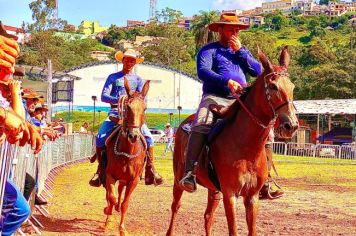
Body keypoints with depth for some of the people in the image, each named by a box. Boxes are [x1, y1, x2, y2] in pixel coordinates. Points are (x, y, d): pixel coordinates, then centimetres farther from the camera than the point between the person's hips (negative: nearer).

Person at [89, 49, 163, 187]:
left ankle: (150, 171, -13)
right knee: (100, 138, -22)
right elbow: (104, 96, -1)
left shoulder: (138, 80, 15)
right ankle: (101, 171, -8)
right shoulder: (113, 77, 11)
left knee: (148, 137, -21)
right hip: (115, 113, -1)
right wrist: (119, 100, -20)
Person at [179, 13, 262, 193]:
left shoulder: (242, 51, 25)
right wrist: (227, 81, -25)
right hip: (215, 98, -5)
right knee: (201, 126, -33)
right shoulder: (209, 50, 9)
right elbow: (203, 72, -11)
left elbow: (257, 71, 10)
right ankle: (190, 173, -32)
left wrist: (240, 50, 2)